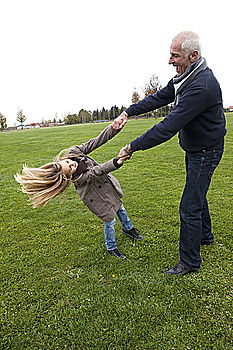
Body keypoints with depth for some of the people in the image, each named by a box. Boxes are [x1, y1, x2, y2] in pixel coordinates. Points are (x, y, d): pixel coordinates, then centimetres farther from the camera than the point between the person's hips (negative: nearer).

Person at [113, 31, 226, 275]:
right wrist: (128, 113, -3)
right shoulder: (186, 77, 1)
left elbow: (168, 127, -35)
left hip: (205, 152, -10)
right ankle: (205, 236, 47)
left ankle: (189, 262, 14)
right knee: (196, 194, 24)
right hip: (194, 149, 10)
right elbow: (159, 98, 7)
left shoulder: (201, 87, -31)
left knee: (189, 207, -4)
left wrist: (132, 147, -28)